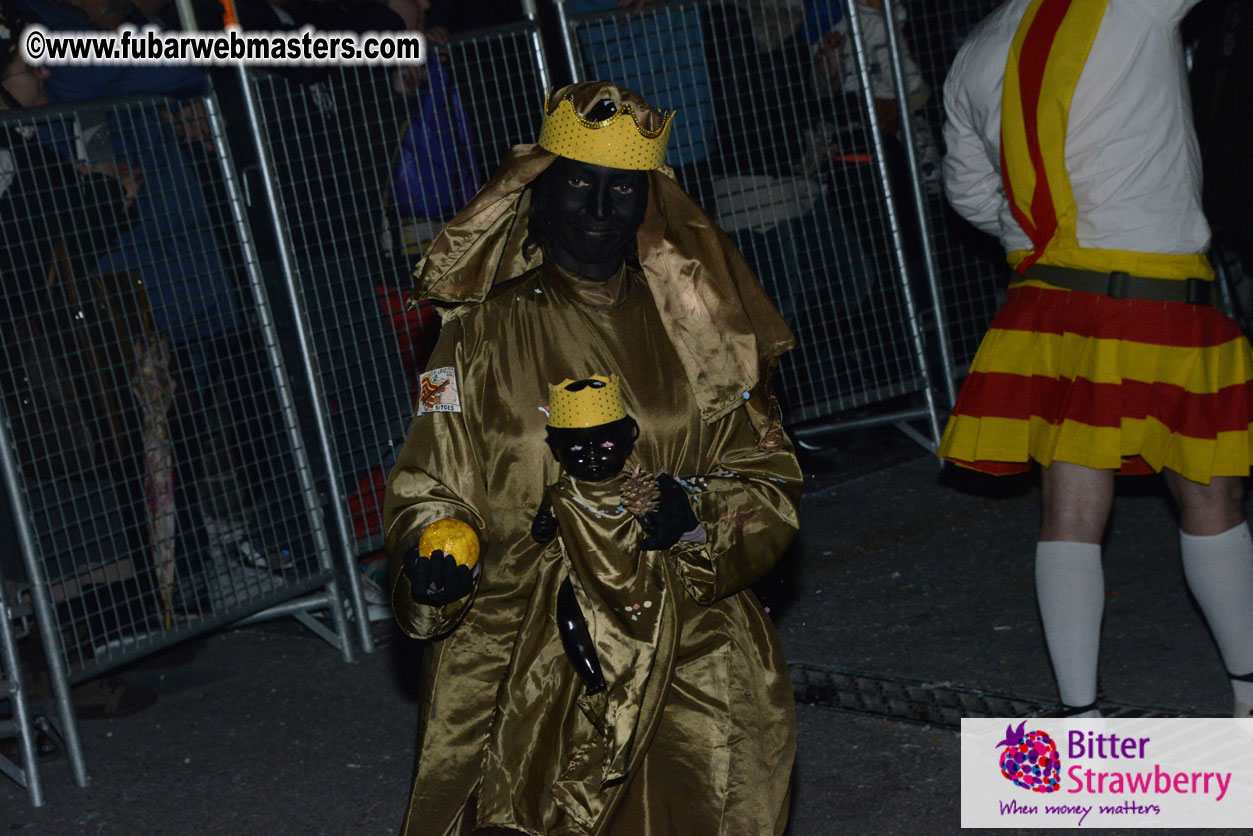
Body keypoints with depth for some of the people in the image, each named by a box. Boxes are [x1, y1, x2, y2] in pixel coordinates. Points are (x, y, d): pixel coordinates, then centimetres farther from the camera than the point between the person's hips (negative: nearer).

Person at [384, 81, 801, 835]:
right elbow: (431, 490, 6)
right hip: (520, 651, -1)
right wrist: (433, 556, -15)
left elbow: (767, 479, 10)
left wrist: (697, 511, -10)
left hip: (687, 637, 1)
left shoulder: (695, 323, 11)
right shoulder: (485, 333, 6)